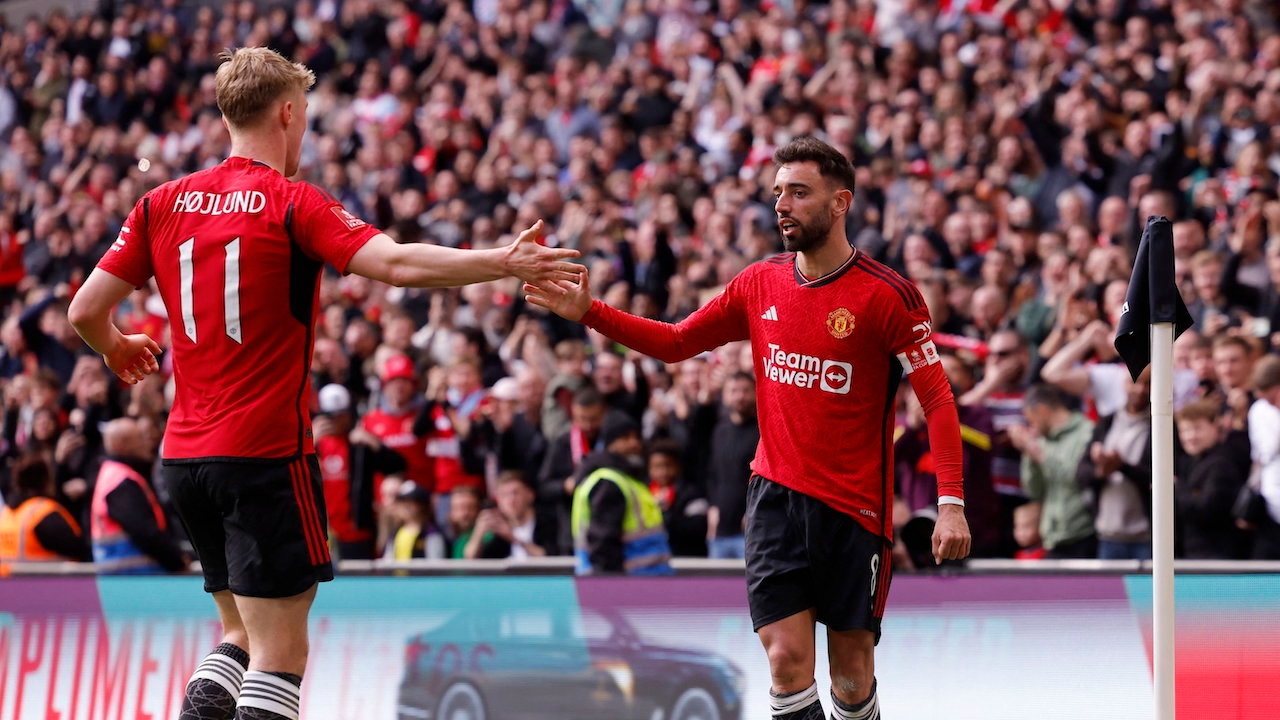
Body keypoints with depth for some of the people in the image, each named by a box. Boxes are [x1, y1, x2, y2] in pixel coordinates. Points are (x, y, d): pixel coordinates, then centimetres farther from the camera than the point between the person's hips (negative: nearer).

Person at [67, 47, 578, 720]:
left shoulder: (163, 203, 7)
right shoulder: (292, 203, -8)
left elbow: (86, 309, 7)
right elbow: (395, 264, -22)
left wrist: (116, 347, 28)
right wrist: (503, 262, -19)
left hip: (184, 453, 6)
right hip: (265, 454, -6)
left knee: (241, 631, 20)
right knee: (280, 652, -5)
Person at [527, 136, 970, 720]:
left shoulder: (886, 295, -10)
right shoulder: (759, 284, 5)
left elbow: (938, 399, -10)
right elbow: (675, 342, 16)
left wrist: (951, 503, -18)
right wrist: (588, 312, 4)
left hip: (855, 508, -3)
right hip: (777, 495, 3)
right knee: (787, 660, -9)